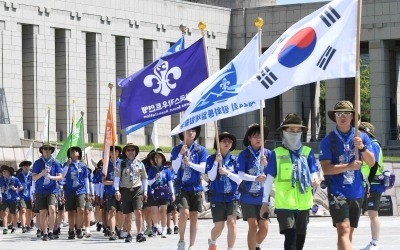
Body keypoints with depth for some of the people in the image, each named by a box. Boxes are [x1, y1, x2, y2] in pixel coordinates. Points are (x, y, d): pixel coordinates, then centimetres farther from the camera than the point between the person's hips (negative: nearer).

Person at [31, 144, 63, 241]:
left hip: (52, 190, -1)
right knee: (43, 213, 0)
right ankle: (45, 233, 11)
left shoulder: (55, 163, 4)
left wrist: (51, 177, -15)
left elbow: (60, 177, 4)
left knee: (52, 209, -20)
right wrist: (43, 173, -15)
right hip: (40, 191, 1)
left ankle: (51, 231, -8)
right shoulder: (38, 163, 4)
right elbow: (34, 177, 1)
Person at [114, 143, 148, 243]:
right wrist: (117, 190, -12)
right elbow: (117, 177, 0)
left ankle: (140, 234, -17)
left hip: (137, 190, 0)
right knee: (127, 215, 5)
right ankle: (129, 235, 15)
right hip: (125, 190, 0)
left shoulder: (139, 164, 9)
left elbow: (144, 178, 15)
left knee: (138, 212, -14)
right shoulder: (121, 164, 5)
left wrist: (145, 191, 9)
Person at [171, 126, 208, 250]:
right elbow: (175, 168, -5)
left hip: (196, 188, 2)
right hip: (182, 187, -2)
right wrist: (181, 154, -16)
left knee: (194, 218, 3)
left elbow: (203, 168, -4)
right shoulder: (177, 149, 2)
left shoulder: (201, 150, 3)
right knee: (184, 213, -20)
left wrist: (190, 163, -18)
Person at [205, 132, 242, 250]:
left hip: (232, 197, 1)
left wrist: (227, 173, -14)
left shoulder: (234, 160, 4)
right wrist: (216, 162, -17)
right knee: (219, 226, 1)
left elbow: (240, 180, 0)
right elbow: (211, 177, -10)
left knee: (231, 223, -14)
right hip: (217, 197, -1)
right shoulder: (211, 159, 0)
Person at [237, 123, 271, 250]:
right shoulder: (244, 154, -3)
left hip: (262, 197, 2)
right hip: (248, 196, -2)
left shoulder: (267, 153, 3)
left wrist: (265, 164, -17)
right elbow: (241, 174, -11)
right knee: (253, 226, -8)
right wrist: (256, 178, -26)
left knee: (264, 228, 3)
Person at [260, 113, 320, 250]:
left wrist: (315, 180, -23)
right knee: (290, 236, -17)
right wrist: (265, 202, 2)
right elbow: (269, 179, 3)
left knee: (300, 238, 13)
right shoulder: (277, 153, 1)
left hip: (303, 203, 3)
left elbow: (314, 174, 1)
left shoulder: (307, 152, 6)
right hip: (284, 204, -3)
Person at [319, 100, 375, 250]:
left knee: (349, 232, 13)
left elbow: (371, 163, 0)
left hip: (357, 191, 4)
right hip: (337, 192, -4)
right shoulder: (328, 141, -3)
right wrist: (349, 166, -21)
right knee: (343, 229, -17)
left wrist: (362, 147, -18)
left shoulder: (362, 137, 5)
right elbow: (326, 169, -11)